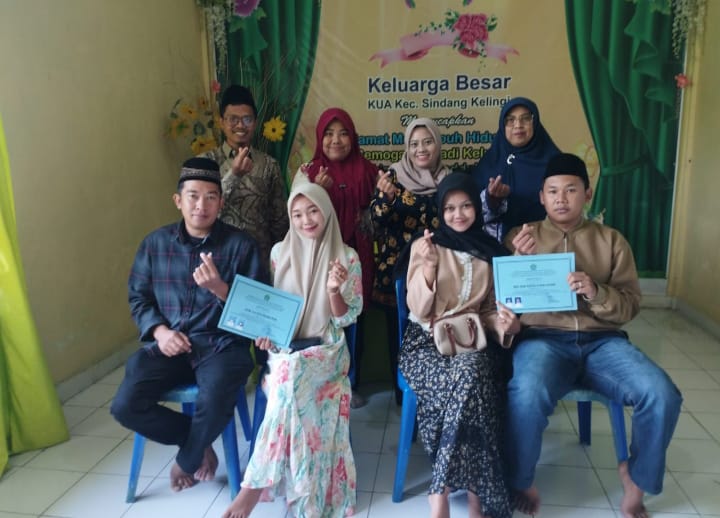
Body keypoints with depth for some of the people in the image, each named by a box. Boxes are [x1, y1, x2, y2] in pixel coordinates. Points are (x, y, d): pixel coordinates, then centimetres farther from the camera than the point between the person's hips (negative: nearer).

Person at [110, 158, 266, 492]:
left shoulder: (240, 245, -2)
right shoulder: (155, 243, 8)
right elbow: (138, 297, 11)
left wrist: (219, 288, -23)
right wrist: (159, 331, -8)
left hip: (221, 344, -3)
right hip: (167, 344, 4)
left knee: (215, 404, -31)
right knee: (125, 406, -17)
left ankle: (187, 460, 6)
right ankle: (200, 442, 9)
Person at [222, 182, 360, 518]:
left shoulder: (347, 258, -1)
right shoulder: (280, 252, 7)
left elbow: (346, 318, -2)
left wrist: (333, 290, -21)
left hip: (325, 350, -2)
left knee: (291, 369, -34)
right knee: (286, 371, -33)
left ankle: (256, 483, -25)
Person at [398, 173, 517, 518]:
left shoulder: (491, 252, 11)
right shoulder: (424, 246, 2)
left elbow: (489, 310, 15)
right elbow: (419, 311, -5)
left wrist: (503, 324, -8)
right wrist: (429, 266, -21)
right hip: (426, 341, -2)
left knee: (472, 371, -34)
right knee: (469, 379, -34)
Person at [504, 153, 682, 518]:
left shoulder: (611, 240, 14)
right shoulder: (521, 237, 11)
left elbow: (630, 306, 7)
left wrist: (596, 293, -15)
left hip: (602, 340, 3)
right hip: (542, 339, -2)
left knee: (663, 396, -23)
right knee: (527, 396, -34)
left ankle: (636, 476, 9)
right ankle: (522, 481, -3)